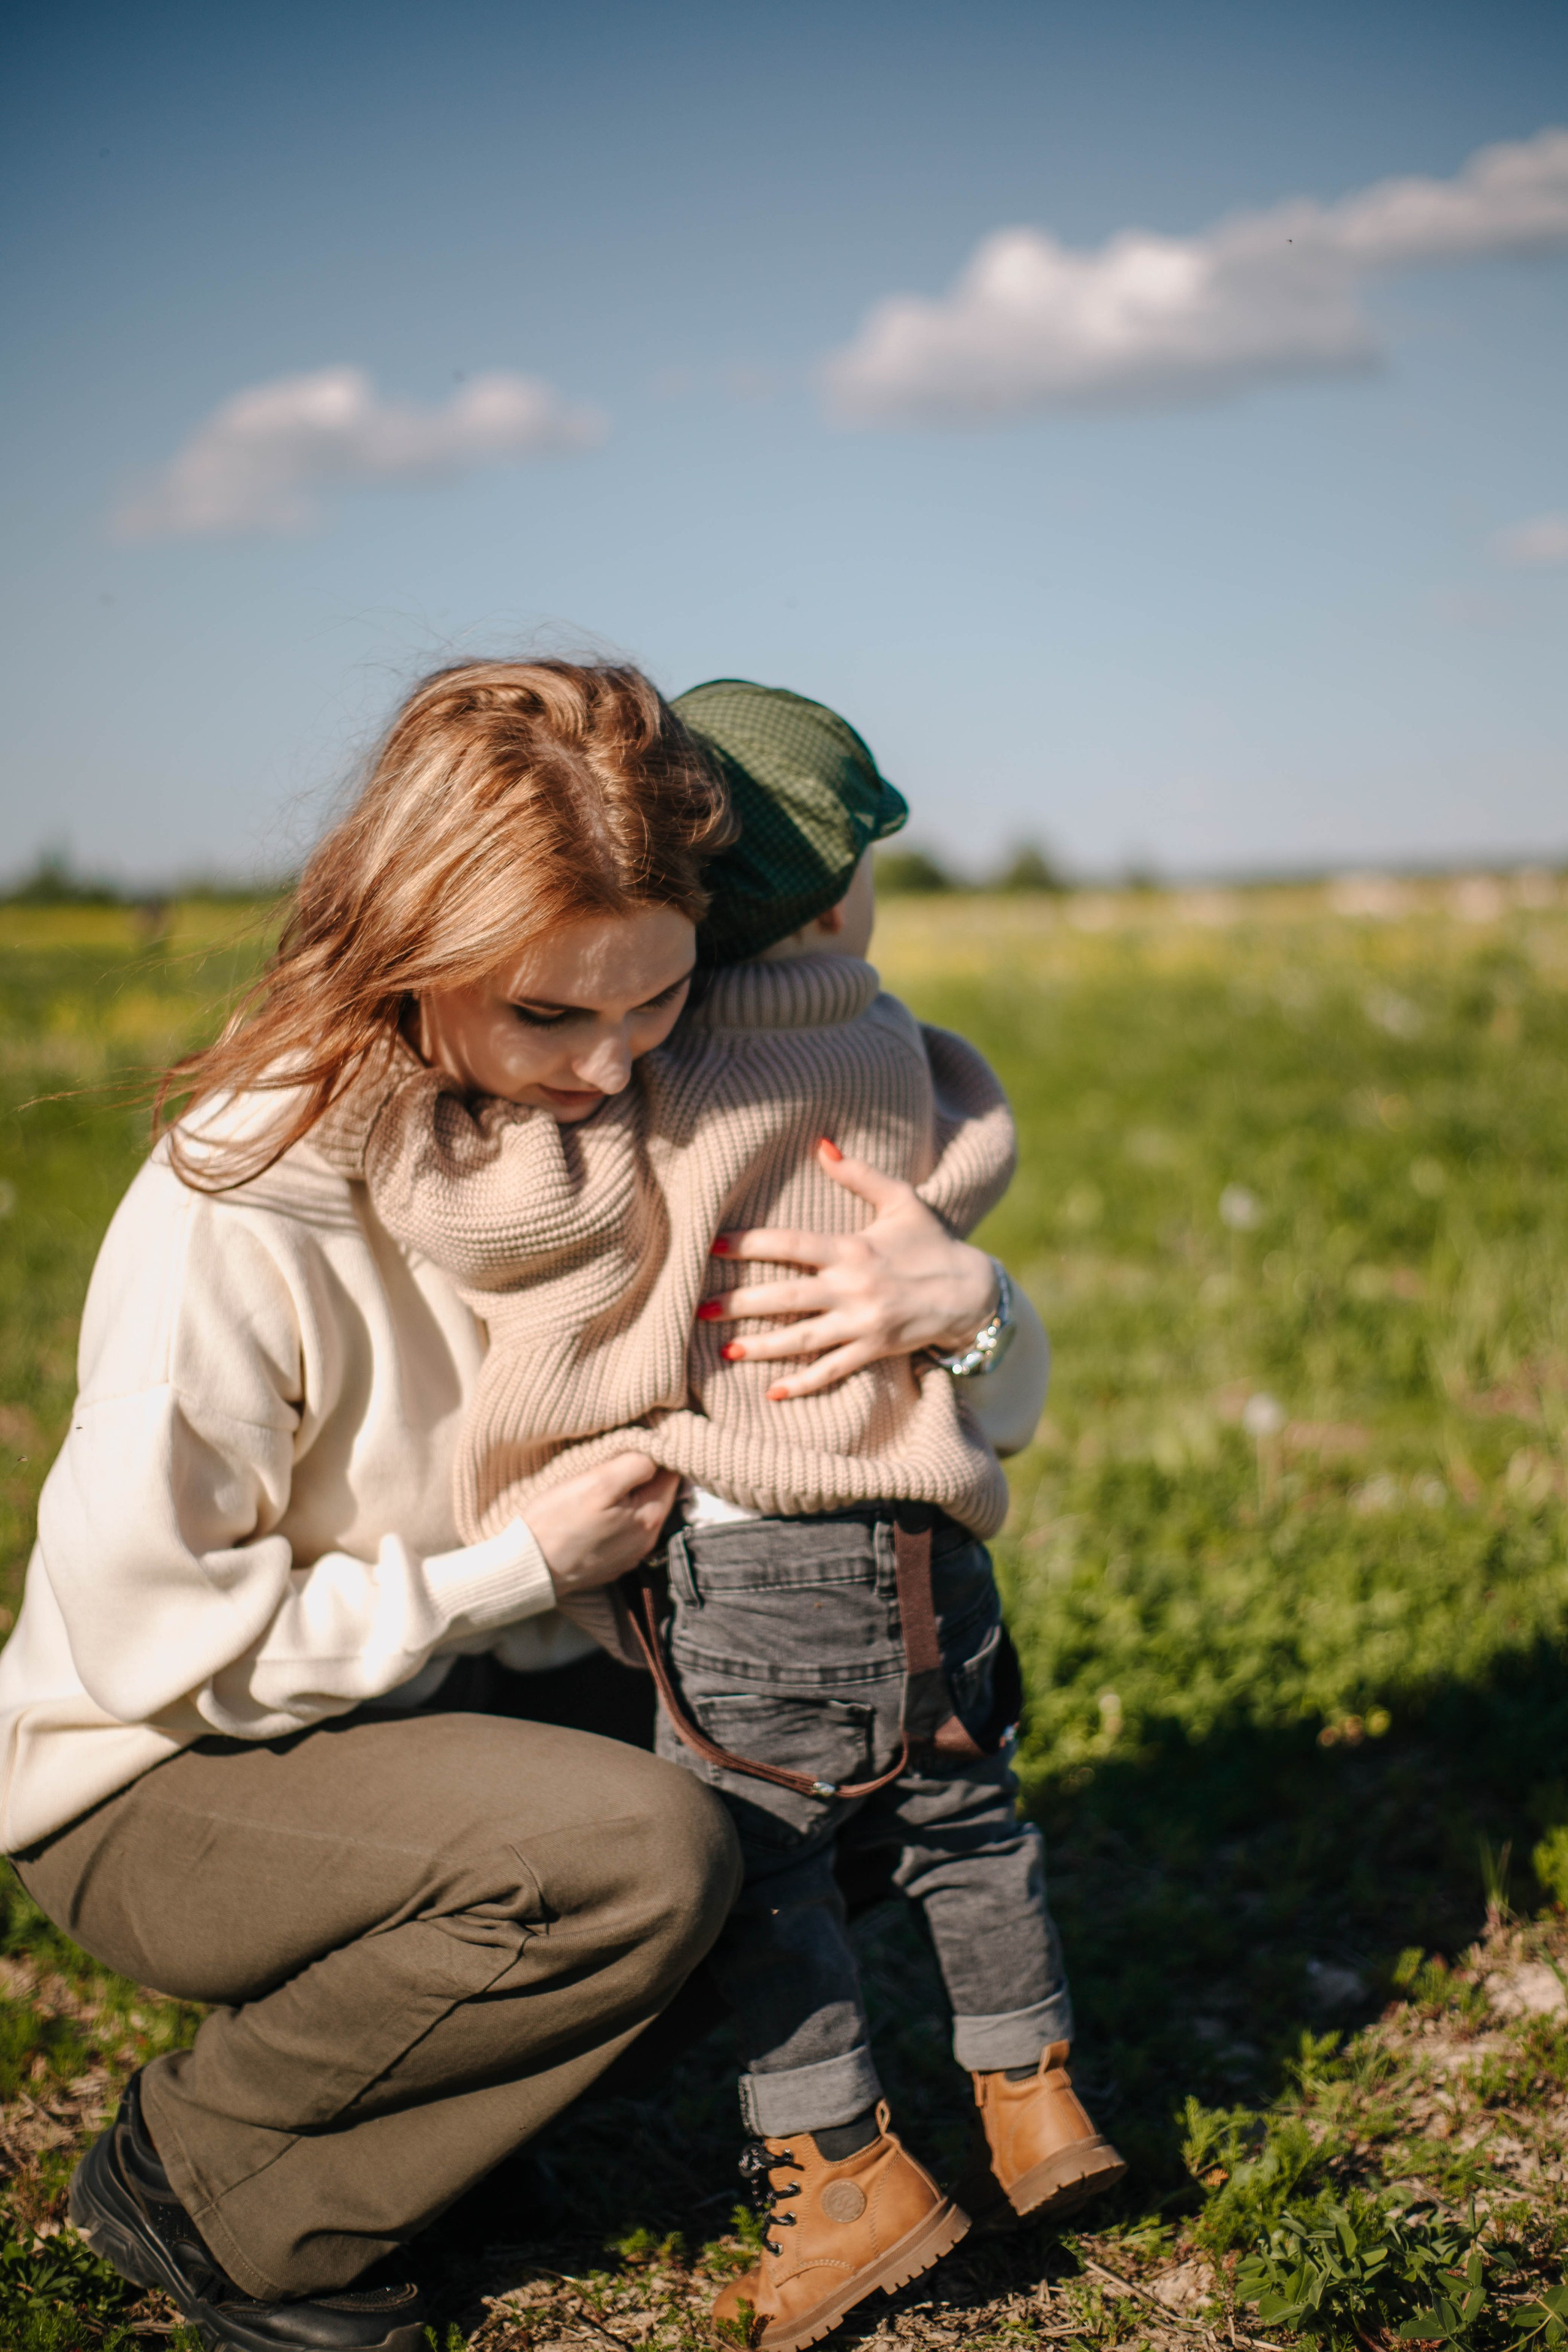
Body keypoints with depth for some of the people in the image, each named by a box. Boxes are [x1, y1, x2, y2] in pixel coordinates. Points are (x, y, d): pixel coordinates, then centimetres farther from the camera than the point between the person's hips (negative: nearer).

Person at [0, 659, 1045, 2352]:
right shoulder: (246, 1205, -27)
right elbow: (148, 1633, -23)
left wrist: (958, 1296, -27)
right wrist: (525, 1571, -20)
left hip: (433, 1706, 7)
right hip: (156, 1783, -7)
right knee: (640, 1854, -29)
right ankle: (198, 2180, -5)